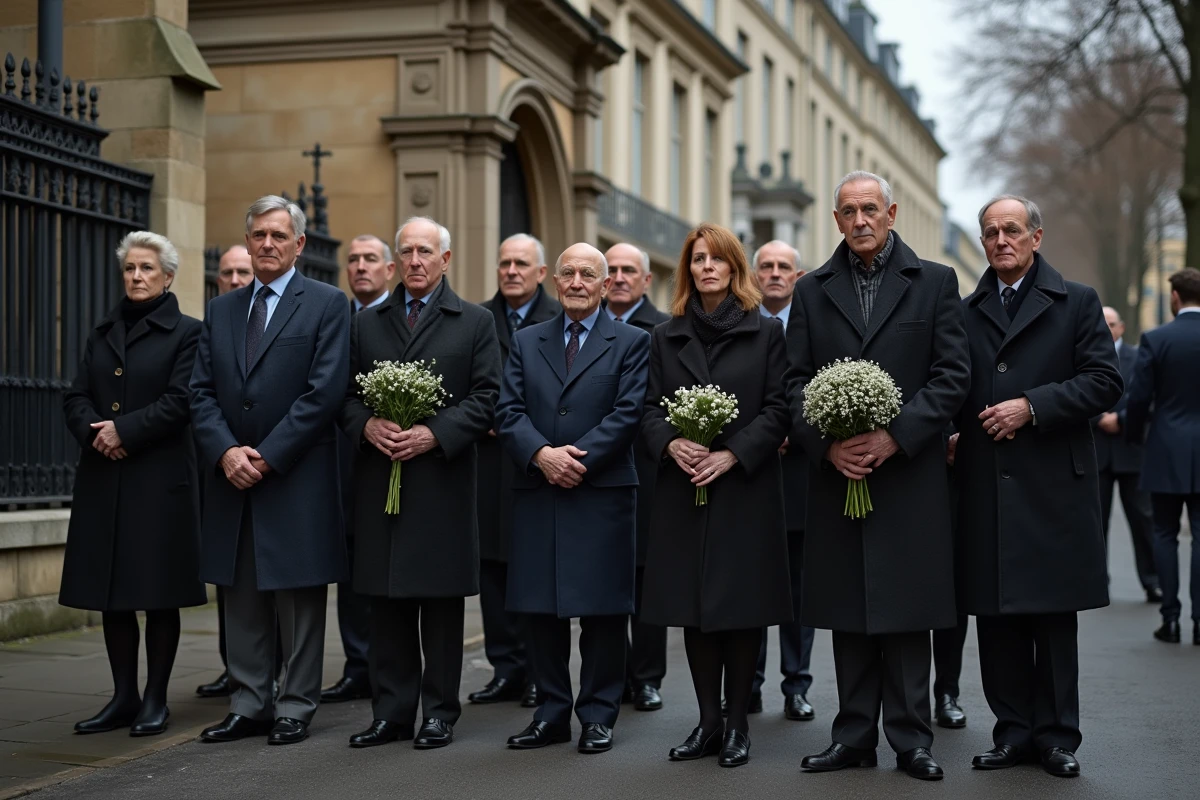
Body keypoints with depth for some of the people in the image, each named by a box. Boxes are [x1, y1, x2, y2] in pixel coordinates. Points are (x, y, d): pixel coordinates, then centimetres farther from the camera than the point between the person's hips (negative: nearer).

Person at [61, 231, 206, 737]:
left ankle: (155, 700, 9)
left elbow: (179, 401, -11)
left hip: (160, 478, -5)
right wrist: (94, 431, -10)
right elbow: (76, 398, 9)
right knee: (112, 594, 7)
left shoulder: (186, 332, 0)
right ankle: (123, 698, 15)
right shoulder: (102, 334, 16)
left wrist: (124, 430, -16)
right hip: (103, 478, 5)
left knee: (159, 593, 0)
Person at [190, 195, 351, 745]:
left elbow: (324, 392, -11)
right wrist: (226, 452, -10)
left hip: (296, 478, -5)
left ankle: (295, 707, 11)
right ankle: (249, 705, 18)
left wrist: (267, 457, -14)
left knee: (298, 598, 2)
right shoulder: (221, 310, 14)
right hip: (232, 475, 5)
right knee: (241, 600, 9)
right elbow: (202, 391, 8)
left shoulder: (327, 304, -2)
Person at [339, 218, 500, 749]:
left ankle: (439, 712, 10)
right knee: (386, 602, 6)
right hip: (379, 479, 3)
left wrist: (435, 434, -14)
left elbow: (486, 397, -2)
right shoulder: (367, 323, 15)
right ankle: (391, 712, 13)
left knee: (441, 601, 2)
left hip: (442, 479, -3)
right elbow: (346, 394, 12)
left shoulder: (475, 323, 6)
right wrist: (366, 425, -9)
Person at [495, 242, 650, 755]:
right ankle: (551, 712, 17)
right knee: (540, 609, 6)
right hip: (537, 495, 3)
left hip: (602, 493, -3)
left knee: (602, 610, 1)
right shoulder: (526, 342, 14)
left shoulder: (631, 343, 5)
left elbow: (628, 413, -6)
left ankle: (598, 716, 11)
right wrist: (542, 454, -13)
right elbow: (509, 412, 5)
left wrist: (578, 459, -15)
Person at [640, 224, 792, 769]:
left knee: (742, 606, 0)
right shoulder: (666, 338, 12)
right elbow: (651, 407, 8)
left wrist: (733, 454, -16)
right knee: (693, 607, 5)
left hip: (746, 488, -3)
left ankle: (737, 724, 9)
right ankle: (708, 722, 14)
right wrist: (671, 443, -13)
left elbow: (778, 408, -3)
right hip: (683, 490, 3)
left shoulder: (765, 333, 3)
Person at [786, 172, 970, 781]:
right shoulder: (812, 292, 11)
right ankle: (854, 737, 15)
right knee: (848, 614, 7)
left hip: (910, 474, -2)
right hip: (835, 473, 2)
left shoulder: (934, 283, 4)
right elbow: (796, 383, 7)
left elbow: (952, 375, -3)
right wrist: (827, 444, -10)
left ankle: (911, 739, 10)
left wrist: (894, 436, -14)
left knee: (907, 611, 1)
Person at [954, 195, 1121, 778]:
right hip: (985, 487, 3)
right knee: (996, 619, 5)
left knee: (1054, 617, 2)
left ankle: (1056, 735, 12)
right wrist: (955, 436, -5)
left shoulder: (1077, 303, 6)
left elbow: (1103, 381, -3)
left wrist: (1032, 407, -12)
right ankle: (1014, 731, 15)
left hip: (1053, 487, -3)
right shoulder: (965, 313, 14)